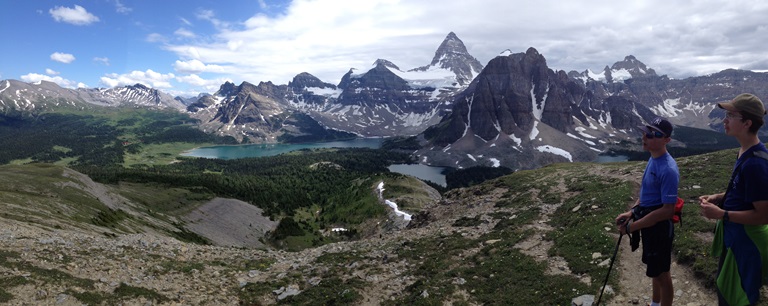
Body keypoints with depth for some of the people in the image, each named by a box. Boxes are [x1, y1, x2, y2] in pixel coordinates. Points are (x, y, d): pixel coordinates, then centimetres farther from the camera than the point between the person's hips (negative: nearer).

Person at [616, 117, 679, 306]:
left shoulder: (668, 169, -27)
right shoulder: (653, 159, 3)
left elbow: (668, 210, -27)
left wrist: (633, 226, -24)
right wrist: (632, 212, 3)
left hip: (659, 226, -9)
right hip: (650, 223, 9)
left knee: (661, 273, 8)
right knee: (655, 269, 26)